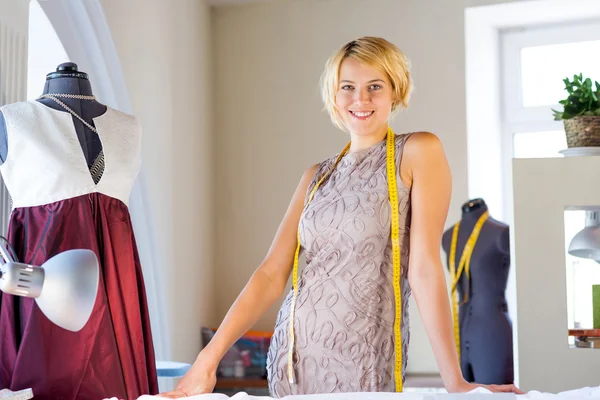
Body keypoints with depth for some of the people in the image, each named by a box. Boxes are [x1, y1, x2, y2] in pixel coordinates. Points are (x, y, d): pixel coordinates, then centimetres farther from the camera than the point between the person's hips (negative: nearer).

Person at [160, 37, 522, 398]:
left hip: (363, 360, -5)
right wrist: (208, 360, -2)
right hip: (294, 353, 5)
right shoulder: (318, 177, 9)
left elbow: (424, 265, -12)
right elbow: (272, 274, 4)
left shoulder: (418, 153, -4)